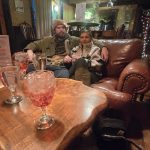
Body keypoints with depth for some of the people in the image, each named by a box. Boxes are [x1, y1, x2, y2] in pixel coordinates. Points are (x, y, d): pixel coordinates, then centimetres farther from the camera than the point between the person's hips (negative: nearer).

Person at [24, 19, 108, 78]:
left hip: (62, 66, -2)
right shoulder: (48, 40, 25)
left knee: (64, 75, -38)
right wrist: (30, 52, 4)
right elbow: (33, 44, 28)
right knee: (31, 67, -27)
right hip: (46, 65, 3)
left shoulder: (73, 40, 19)